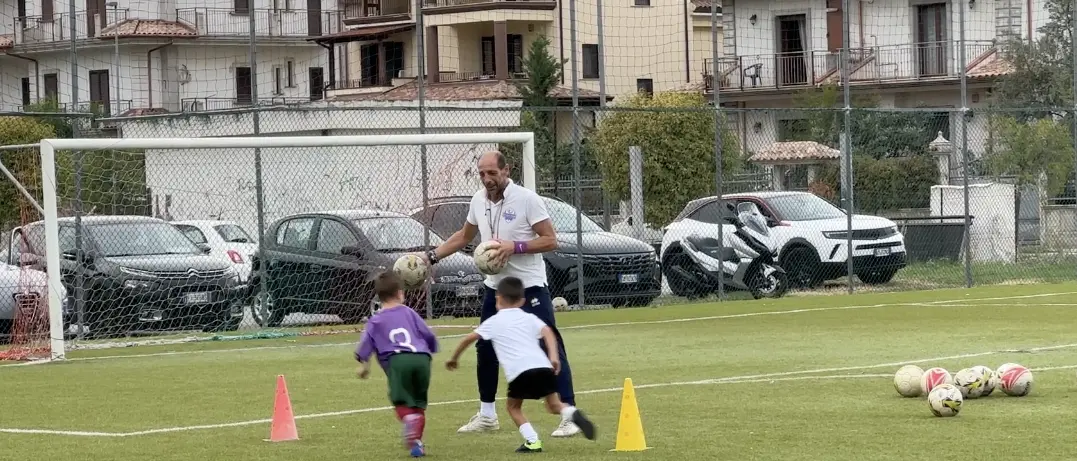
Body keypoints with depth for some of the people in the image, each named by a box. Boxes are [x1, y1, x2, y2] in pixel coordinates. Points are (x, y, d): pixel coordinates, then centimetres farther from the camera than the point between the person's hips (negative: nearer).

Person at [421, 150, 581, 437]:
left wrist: (515, 246, -25)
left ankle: (569, 417, -9)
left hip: (530, 288, -7)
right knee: (485, 351, 12)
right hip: (495, 288, 7)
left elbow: (550, 241, -15)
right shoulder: (478, 200, 5)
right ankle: (486, 416, 27)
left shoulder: (527, 199, -14)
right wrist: (432, 256, 14)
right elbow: (464, 236, 22)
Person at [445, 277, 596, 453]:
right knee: (553, 404, 16)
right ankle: (572, 413, -18)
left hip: (519, 371, -3)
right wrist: (553, 356, -2)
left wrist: (454, 358, 34)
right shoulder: (529, 318, 25)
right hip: (543, 366, 3)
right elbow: (547, 331, 7)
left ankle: (532, 441, 0)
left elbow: (469, 338, 20)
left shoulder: (493, 322, 19)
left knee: (513, 405, 19)